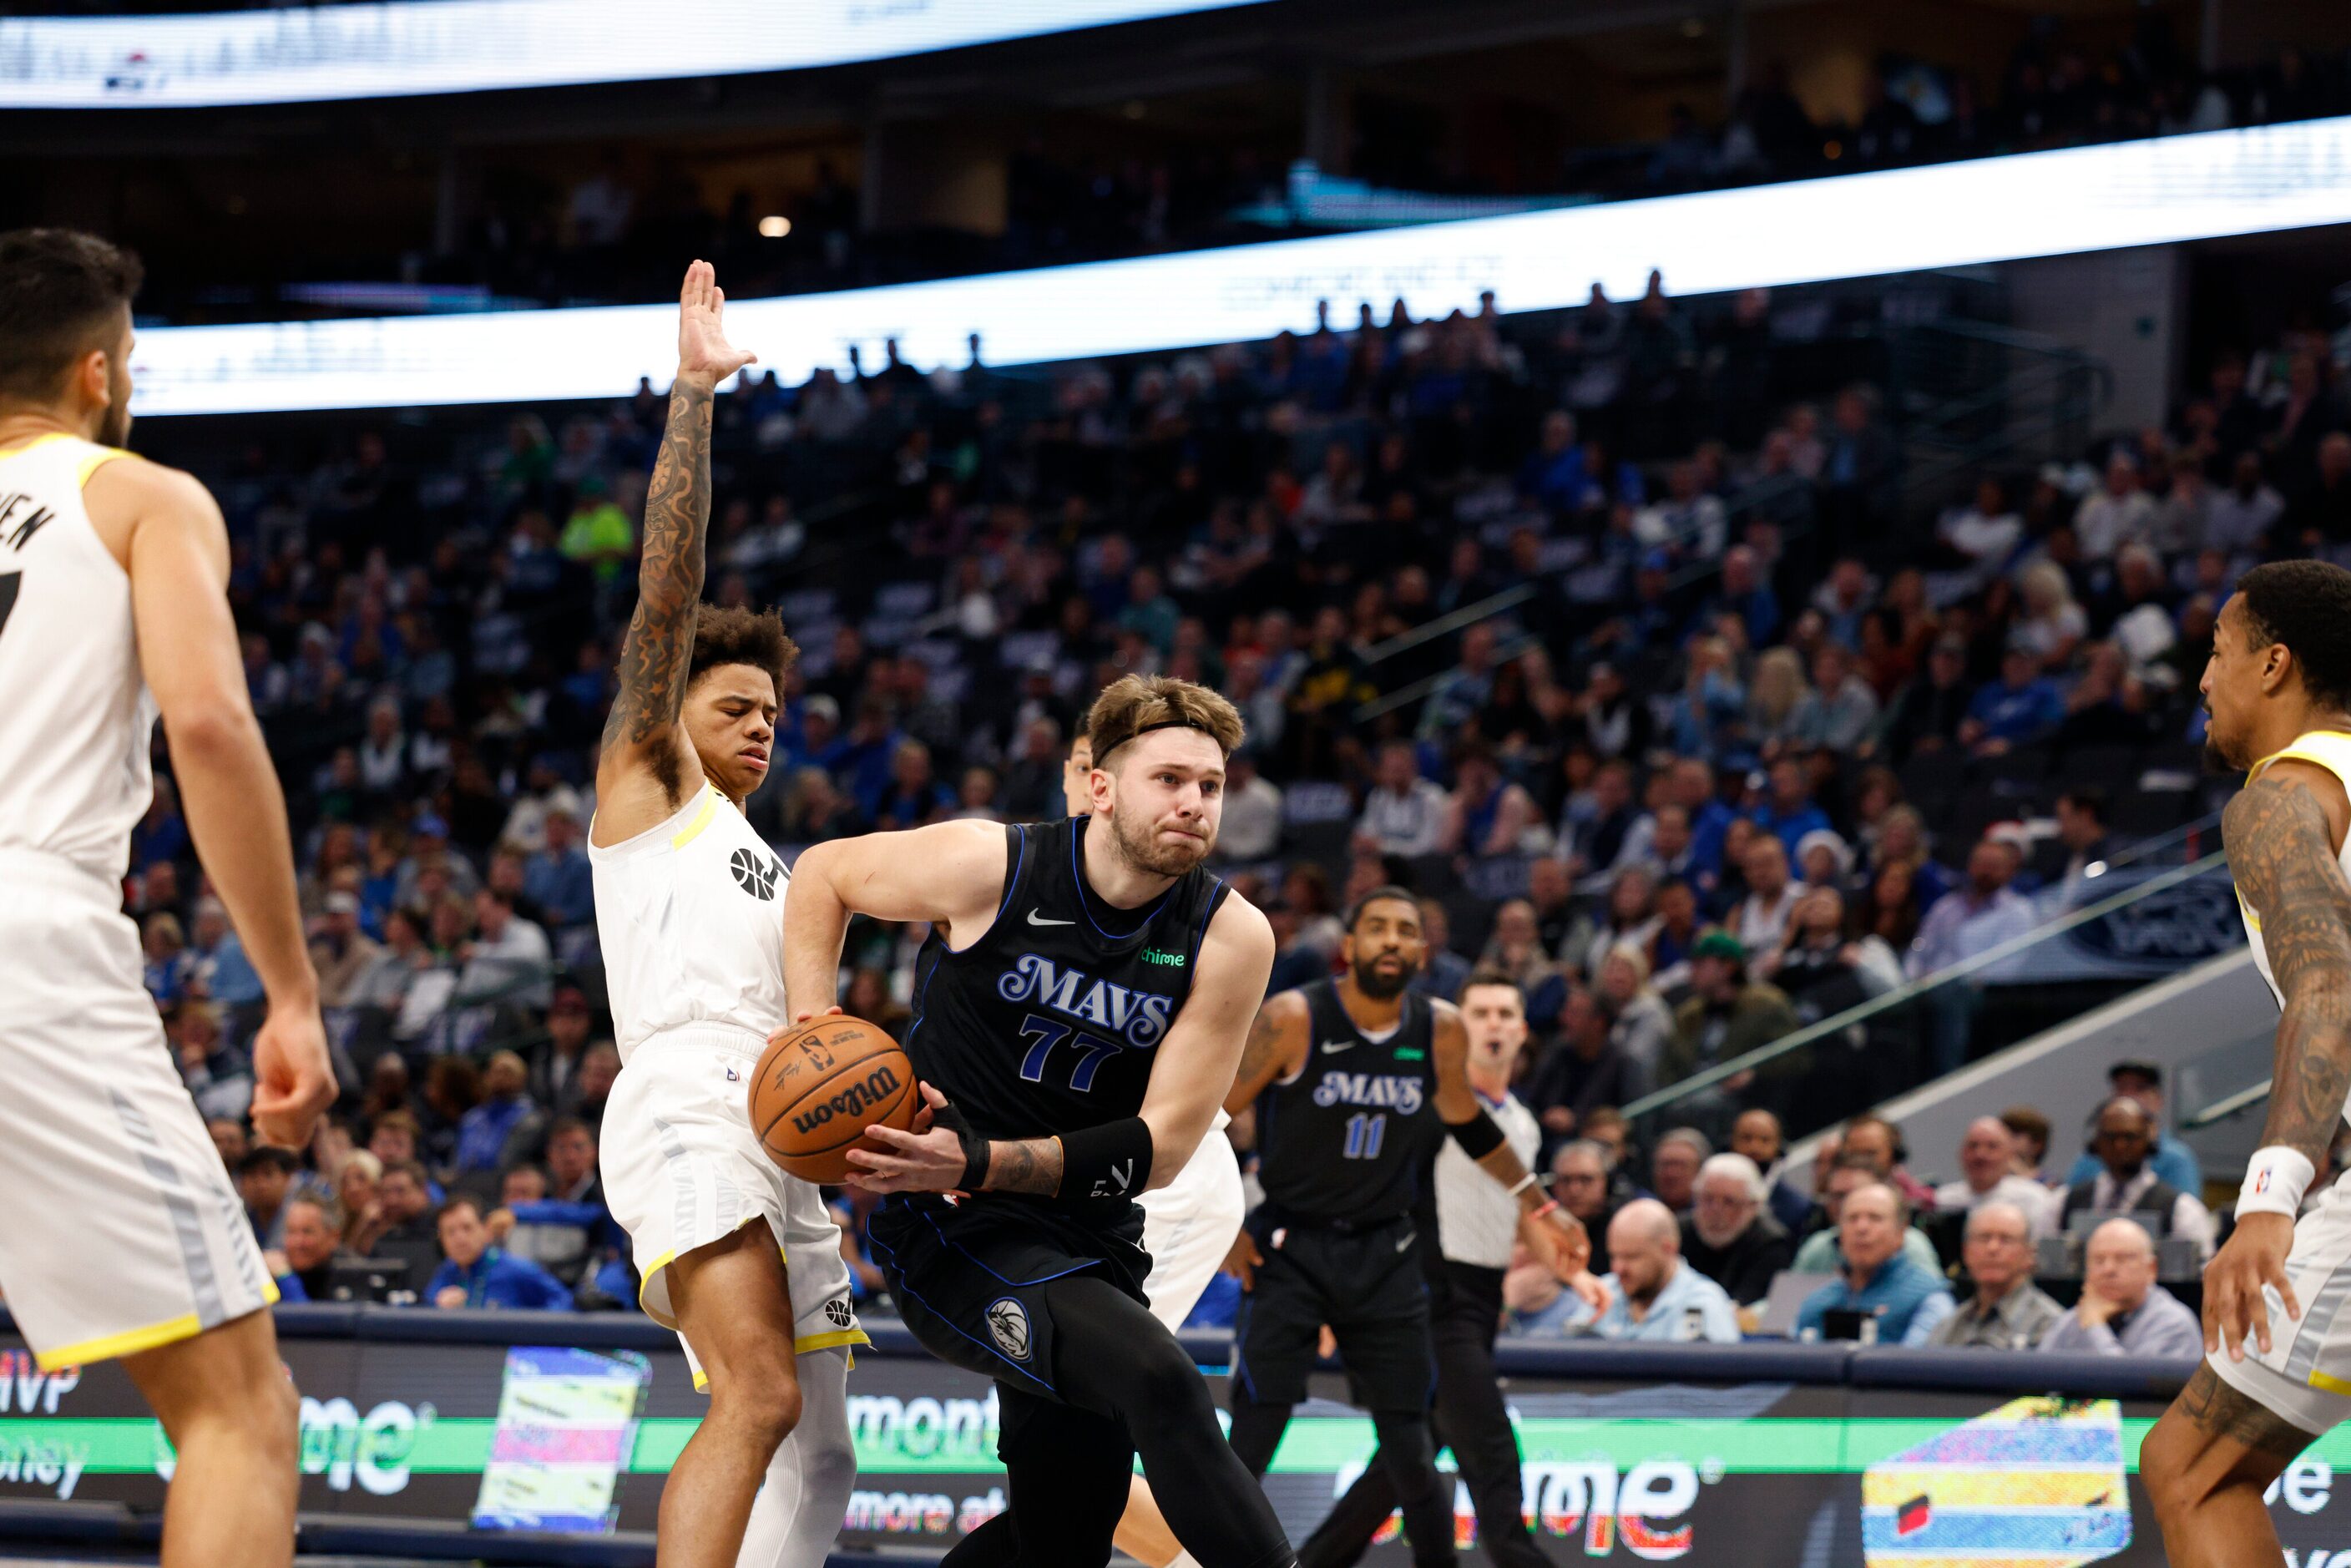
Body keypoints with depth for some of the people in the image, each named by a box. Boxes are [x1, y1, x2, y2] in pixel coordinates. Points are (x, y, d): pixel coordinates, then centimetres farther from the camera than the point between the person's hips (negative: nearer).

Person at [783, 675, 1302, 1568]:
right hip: (952, 1231, -5)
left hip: (1089, 1241, 5)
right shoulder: (990, 867, -12)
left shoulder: (1231, 940, -6)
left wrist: (978, 1164, -22)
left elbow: (1161, 1147, -9)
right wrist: (813, 1028, -7)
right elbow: (824, 874, 8)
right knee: (1158, 1380, -30)